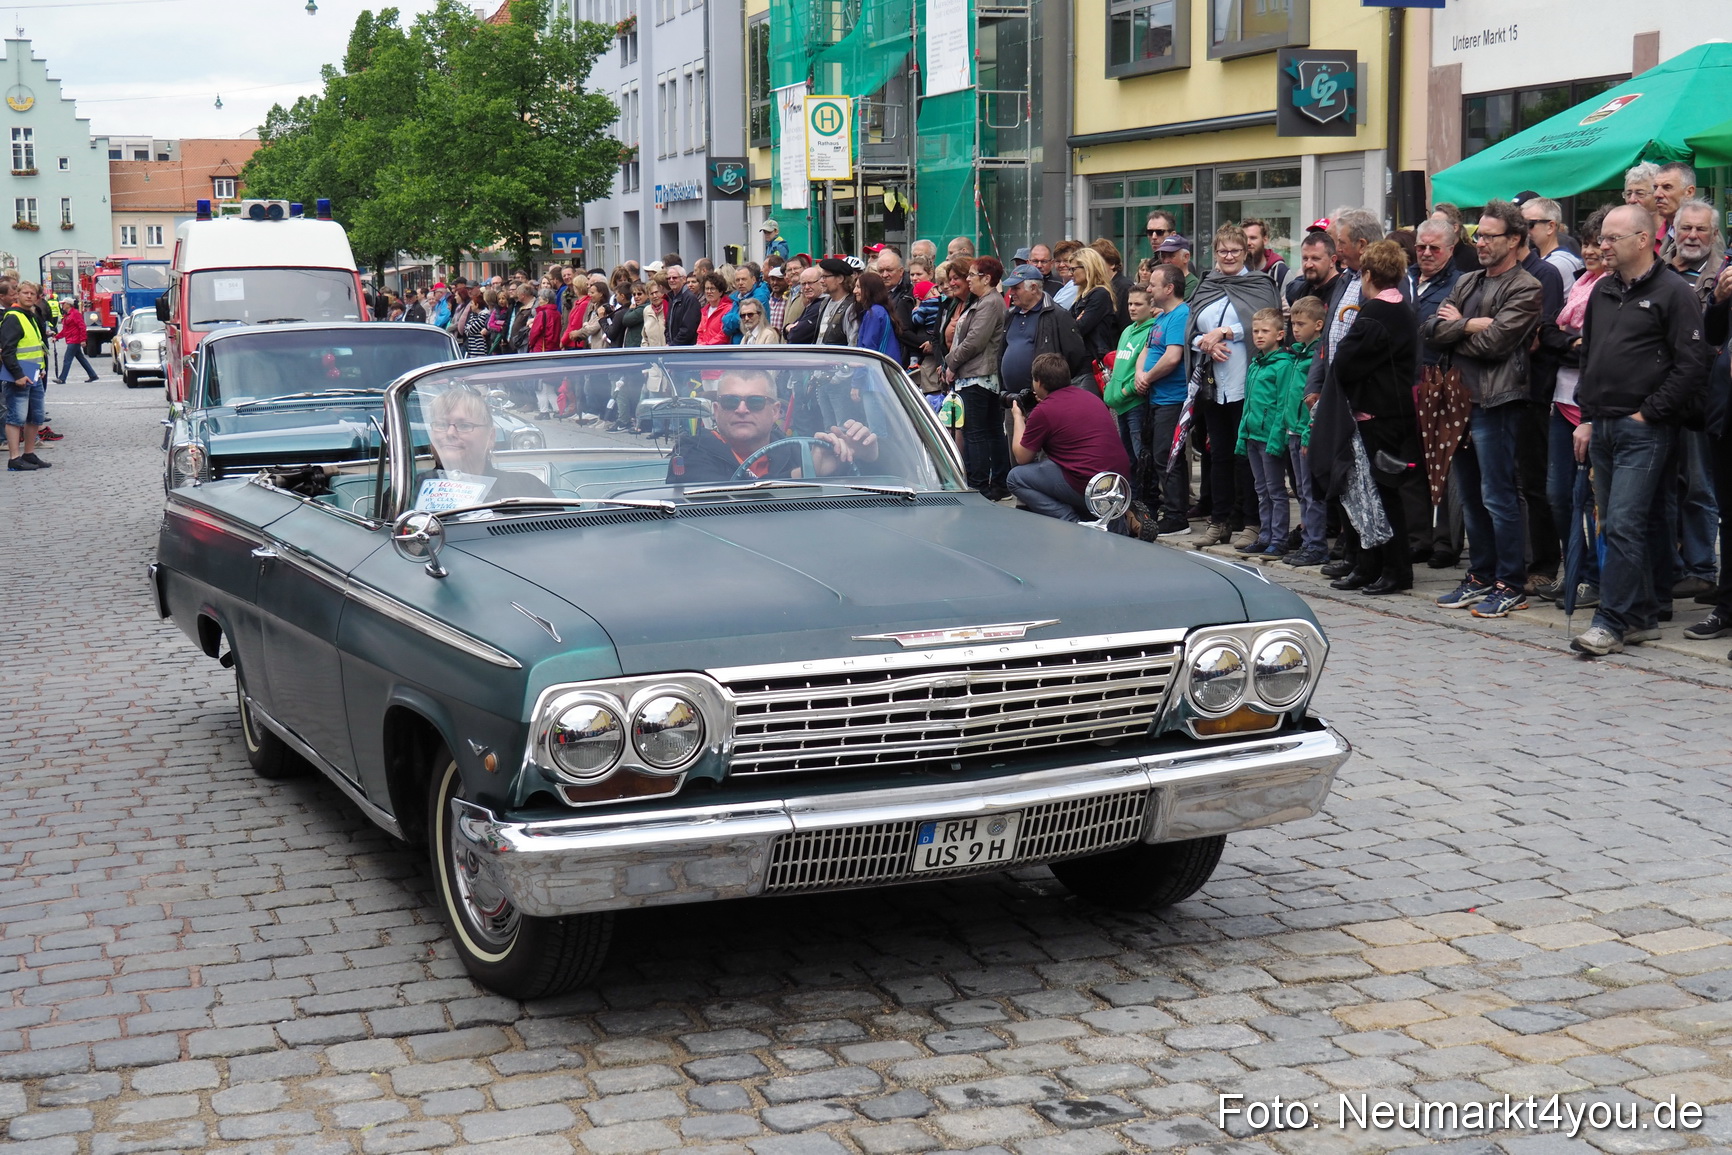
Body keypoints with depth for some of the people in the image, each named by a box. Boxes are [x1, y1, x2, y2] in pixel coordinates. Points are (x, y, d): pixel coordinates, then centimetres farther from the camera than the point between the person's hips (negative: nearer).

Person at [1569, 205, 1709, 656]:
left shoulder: (1673, 292, -6)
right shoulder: (1602, 291, 16)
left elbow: (1692, 365, -11)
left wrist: (1647, 413, -12)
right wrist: (1587, 417, 15)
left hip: (1644, 431, -7)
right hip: (1602, 428, 8)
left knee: (1624, 526, -11)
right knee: (1617, 527, 10)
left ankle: (1611, 622, -9)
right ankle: (1642, 615, 18)